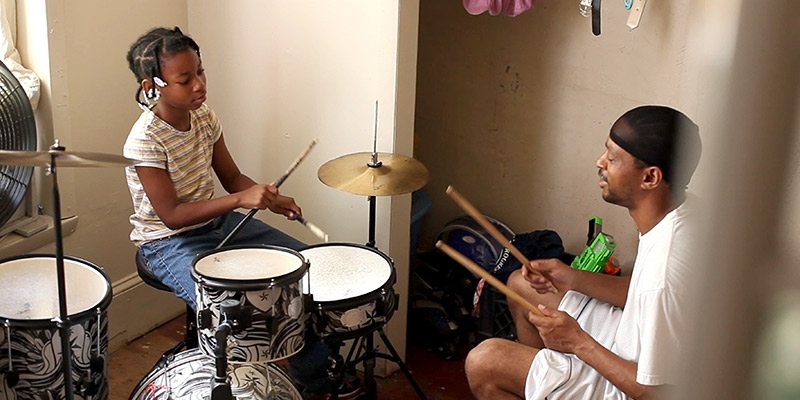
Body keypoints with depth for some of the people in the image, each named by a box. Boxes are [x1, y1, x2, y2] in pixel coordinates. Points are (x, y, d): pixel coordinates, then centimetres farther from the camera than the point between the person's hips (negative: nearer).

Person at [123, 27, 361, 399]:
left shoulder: (204, 116, -2)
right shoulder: (145, 140, -23)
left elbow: (232, 177, 6)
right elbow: (172, 215, -25)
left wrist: (270, 198, -14)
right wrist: (241, 199, -32)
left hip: (217, 222, 8)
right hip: (169, 243, -7)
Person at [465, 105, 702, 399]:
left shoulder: (664, 272, -36)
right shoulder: (683, 207, -8)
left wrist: (578, 342, -17)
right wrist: (575, 279, -3)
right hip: (636, 339, 9)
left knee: (483, 362, -13)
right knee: (520, 285, 17)